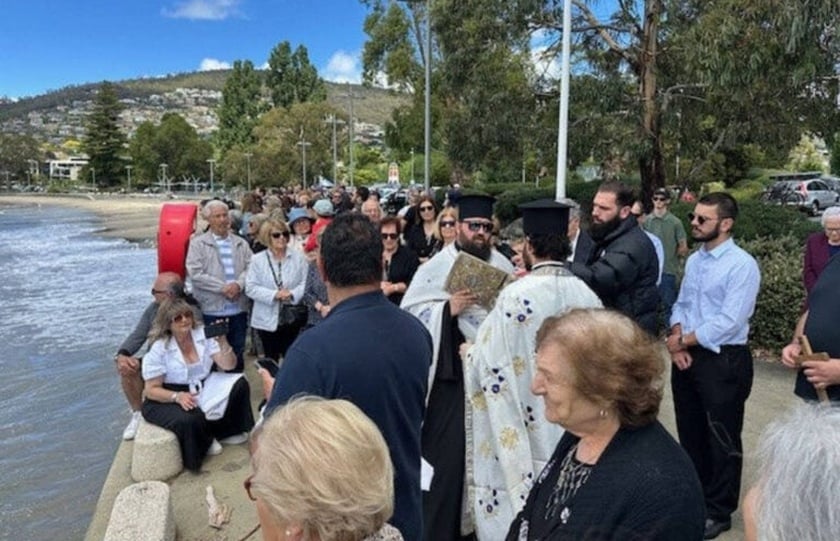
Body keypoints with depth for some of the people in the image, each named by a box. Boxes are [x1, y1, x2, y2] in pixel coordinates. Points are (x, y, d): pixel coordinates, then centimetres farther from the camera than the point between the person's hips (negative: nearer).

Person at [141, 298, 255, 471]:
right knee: (190, 420, -36)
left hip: (201, 390, 5)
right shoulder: (159, 349, -14)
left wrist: (223, 343, -27)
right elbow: (151, 389, -13)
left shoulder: (203, 334, -4)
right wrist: (177, 396, -31)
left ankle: (225, 431, 4)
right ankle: (202, 445, 1)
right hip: (166, 400, -5)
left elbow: (228, 365, -8)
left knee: (238, 384, -15)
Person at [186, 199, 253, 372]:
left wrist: (238, 284, -17)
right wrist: (222, 288, -15)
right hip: (211, 309, -3)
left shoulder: (241, 243, 11)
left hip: (238, 309, 4)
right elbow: (195, 273, -11)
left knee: (237, 353, 14)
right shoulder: (198, 243, 0)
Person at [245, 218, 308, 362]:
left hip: (293, 317, 1)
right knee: (271, 359, 12)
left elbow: (306, 282, -2)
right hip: (267, 319, 0)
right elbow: (250, 288, -7)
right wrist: (274, 294, -19)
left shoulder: (298, 257, 1)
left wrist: (292, 294, -20)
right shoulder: (257, 260, -1)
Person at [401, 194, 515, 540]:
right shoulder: (435, 268, -2)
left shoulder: (502, 264, 8)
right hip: (452, 375, -4)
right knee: (448, 453, 1)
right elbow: (409, 315, -8)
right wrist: (448, 309, -20)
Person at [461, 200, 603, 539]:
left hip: (525, 431, -6)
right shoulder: (588, 294, -1)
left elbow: (488, 365, -16)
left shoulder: (517, 296, -20)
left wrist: (468, 354, 4)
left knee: (520, 512, 10)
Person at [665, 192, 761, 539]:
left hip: (724, 362, -7)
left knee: (722, 440, 7)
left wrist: (682, 342, -12)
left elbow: (729, 321, -21)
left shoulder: (742, 265, -15)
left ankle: (718, 511, 25)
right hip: (687, 357, 7)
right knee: (690, 432, 19)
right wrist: (676, 342, -6)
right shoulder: (694, 260, 8)